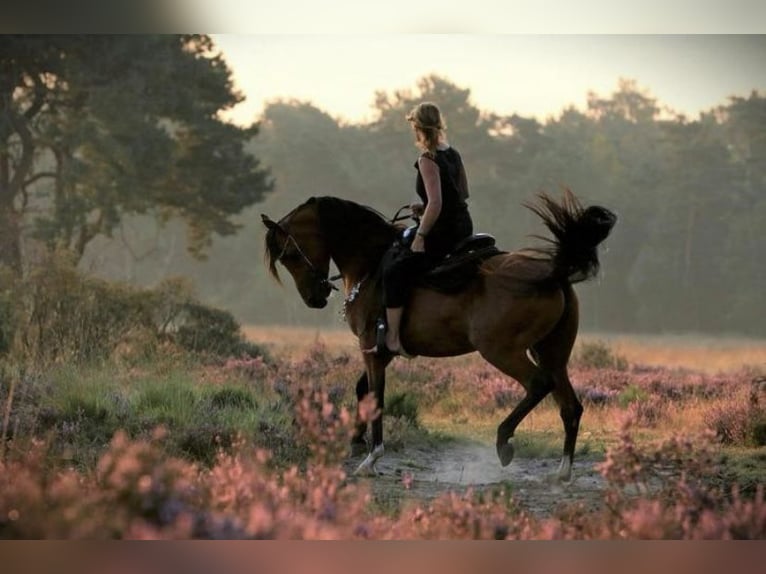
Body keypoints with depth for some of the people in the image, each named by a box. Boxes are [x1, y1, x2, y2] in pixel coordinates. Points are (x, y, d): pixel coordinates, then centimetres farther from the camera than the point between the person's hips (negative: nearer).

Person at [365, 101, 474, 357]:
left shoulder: (428, 160, -17)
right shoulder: (453, 155, 9)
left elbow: (436, 203, -24)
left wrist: (420, 237, -16)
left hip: (443, 232, -10)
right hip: (463, 228, 10)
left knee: (395, 270, -9)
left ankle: (392, 339, -13)